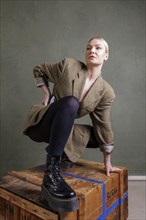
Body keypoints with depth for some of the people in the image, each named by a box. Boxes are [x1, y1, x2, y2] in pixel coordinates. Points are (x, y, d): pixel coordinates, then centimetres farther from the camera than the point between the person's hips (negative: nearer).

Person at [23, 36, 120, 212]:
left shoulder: (106, 91, -4)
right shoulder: (69, 65, -10)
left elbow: (103, 126, -1)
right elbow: (39, 70, 7)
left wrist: (107, 162, 3)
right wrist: (47, 94, -7)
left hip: (61, 129, 4)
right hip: (40, 124, -4)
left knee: (98, 135, -4)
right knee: (70, 103, -33)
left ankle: (62, 153, 11)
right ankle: (51, 173, -38)